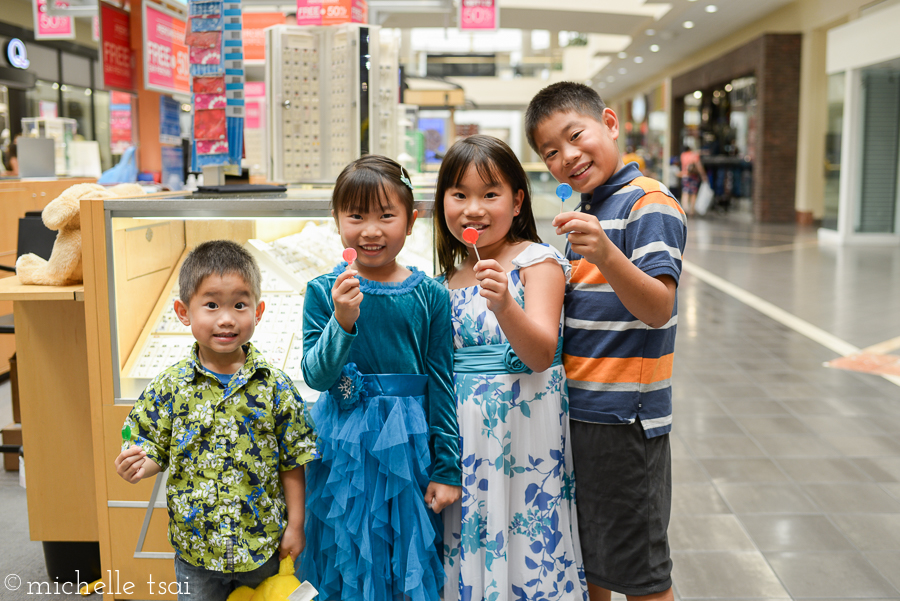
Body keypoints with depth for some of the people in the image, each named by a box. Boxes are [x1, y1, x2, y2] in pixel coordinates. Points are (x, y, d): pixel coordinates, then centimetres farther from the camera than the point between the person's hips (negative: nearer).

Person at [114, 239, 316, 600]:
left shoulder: (275, 387, -10)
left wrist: (295, 525, -3)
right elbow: (156, 449, 0)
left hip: (264, 543, 0)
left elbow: (293, 462, -4)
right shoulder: (170, 387, -9)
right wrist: (139, 466, -22)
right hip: (196, 543, 1)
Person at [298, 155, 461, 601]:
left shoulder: (430, 295, -4)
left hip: (409, 446, 0)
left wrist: (447, 469, -1)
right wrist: (342, 321, -27)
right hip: (344, 447, 0)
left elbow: (442, 384, -1)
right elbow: (316, 375, -10)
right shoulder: (324, 292, -4)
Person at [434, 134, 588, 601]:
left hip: (521, 423, -5)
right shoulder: (450, 275, 11)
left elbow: (541, 354, -20)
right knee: (465, 543, 11)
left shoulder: (538, 261, -7)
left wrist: (503, 305, -33)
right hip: (460, 423, 6)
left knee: (523, 543, 0)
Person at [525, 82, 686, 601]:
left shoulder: (651, 203, -13)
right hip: (575, 409, 8)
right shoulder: (583, 211, 13)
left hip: (625, 417, -8)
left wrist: (605, 253, -39)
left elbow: (657, 310, -26)